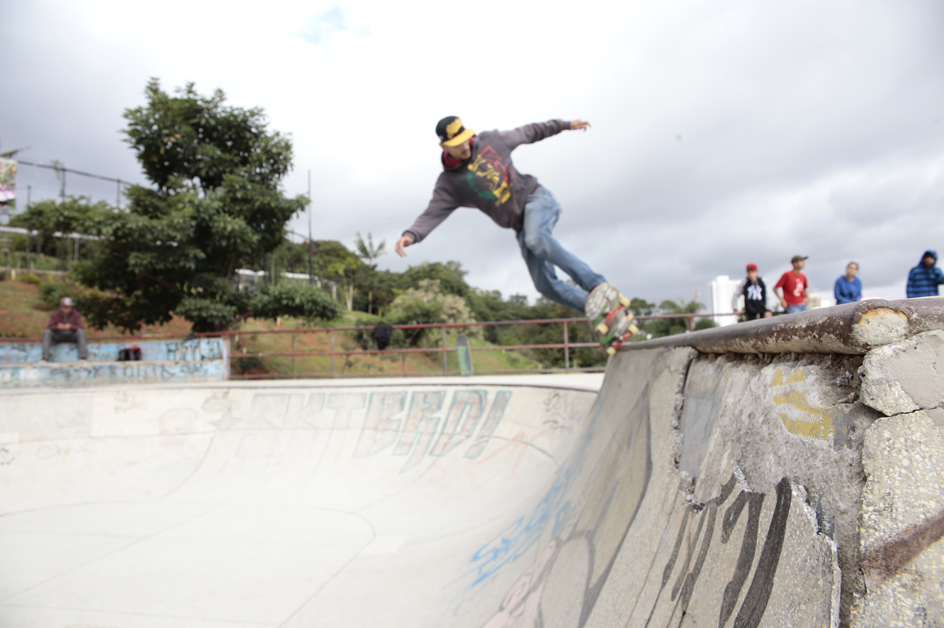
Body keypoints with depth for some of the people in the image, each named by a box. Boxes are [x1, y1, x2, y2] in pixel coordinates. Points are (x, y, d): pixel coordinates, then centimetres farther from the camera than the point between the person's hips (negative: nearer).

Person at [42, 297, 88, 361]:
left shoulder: (76, 314, -10)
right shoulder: (55, 314, -7)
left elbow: (81, 328, -17)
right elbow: (49, 328, -11)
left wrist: (70, 327, -36)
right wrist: (57, 327, -33)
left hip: (72, 336, -1)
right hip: (58, 336, 1)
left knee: (81, 331, -34)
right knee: (46, 332, -27)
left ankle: (83, 356, -41)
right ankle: (45, 357, -35)